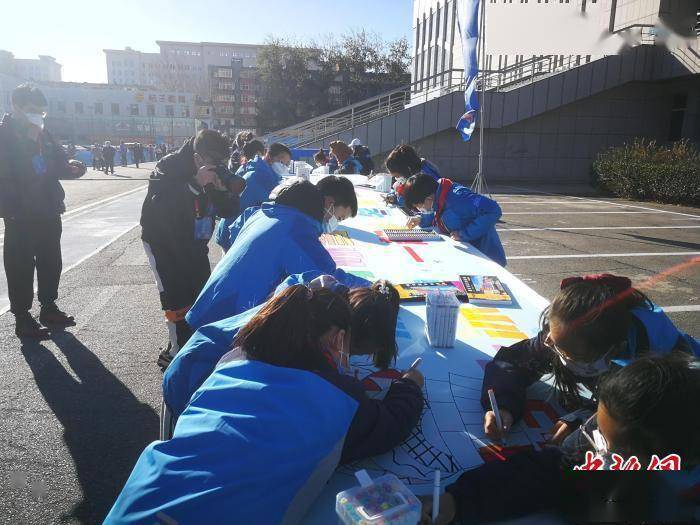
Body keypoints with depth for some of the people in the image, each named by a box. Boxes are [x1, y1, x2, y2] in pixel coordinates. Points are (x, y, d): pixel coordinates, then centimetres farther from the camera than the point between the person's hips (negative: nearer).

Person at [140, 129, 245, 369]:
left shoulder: (216, 171, -6)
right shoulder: (169, 167, -22)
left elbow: (228, 210, -5)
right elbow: (157, 208, -36)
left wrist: (223, 190, -26)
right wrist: (195, 185, -41)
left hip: (194, 245, 6)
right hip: (163, 242, -5)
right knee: (178, 301, -11)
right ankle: (178, 351, 6)